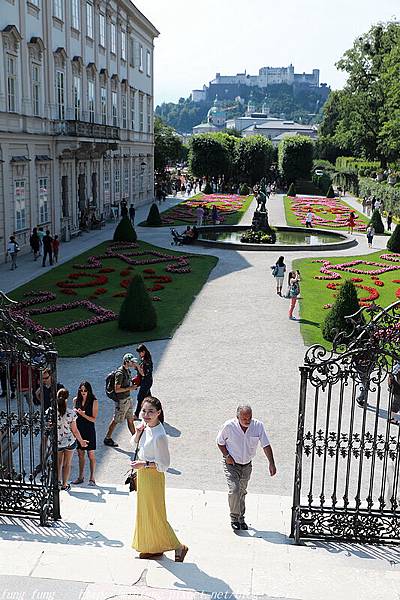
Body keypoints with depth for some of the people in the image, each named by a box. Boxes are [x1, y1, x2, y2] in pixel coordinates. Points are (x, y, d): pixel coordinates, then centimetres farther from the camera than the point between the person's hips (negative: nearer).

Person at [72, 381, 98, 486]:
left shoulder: (94, 402, -9)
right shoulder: (76, 400, 4)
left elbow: (94, 419, -10)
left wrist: (83, 414, -22)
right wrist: (75, 413, -4)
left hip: (89, 430, -4)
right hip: (78, 429, 4)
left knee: (91, 454, 3)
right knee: (80, 454, 11)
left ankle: (92, 478, 12)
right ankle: (80, 477, 22)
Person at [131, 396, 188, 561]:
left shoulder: (159, 436, -28)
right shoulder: (146, 426, -4)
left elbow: (163, 465, -23)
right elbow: (135, 443, 14)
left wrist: (144, 464, -25)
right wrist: (139, 433, -5)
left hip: (153, 477, -9)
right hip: (142, 474, 9)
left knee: (154, 513, 4)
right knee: (144, 511, 19)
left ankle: (178, 546, 18)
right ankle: (152, 548, 34)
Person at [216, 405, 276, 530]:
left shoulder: (258, 426, -16)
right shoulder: (229, 426, -20)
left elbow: (266, 445, -12)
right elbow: (220, 442, -3)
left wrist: (272, 463, -20)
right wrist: (227, 456, -15)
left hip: (247, 465, 3)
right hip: (231, 464, -3)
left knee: (242, 492, 15)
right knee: (234, 490, -17)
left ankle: (241, 518, 33)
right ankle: (234, 518, 3)